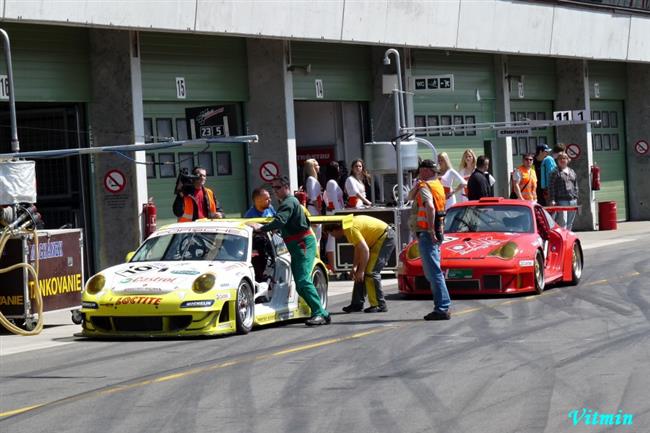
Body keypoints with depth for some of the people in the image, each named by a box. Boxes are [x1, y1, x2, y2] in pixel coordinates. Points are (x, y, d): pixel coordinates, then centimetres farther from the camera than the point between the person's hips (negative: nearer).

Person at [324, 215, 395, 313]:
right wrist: (355, 266, 7)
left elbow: (365, 250, -26)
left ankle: (380, 305, -11)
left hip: (386, 237, -10)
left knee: (370, 272, -14)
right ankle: (357, 303, 14)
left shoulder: (350, 229, -23)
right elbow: (358, 247, 13)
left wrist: (361, 270, -19)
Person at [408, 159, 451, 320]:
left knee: (433, 272, -11)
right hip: (436, 234, 10)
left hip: (426, 234, -10)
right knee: (432, 272, 16)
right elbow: (410, 197, 24)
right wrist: (418, 184, 8)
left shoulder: (425, 187, -12)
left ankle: (442, 309, -14)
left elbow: (430, 207, -31)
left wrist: (431, 231, -28)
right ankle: (443, 306, 17)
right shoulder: (437, 185, 18)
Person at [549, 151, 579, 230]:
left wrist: (576, 197, 14)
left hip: (572, 200, 6)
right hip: (561, 201, -6)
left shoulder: (572, 171, 17)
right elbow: (551, 187, -5)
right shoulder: (555, 172, -1)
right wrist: (552, 200, -13)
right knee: (562, 222, -14)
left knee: (570, 223, 8)